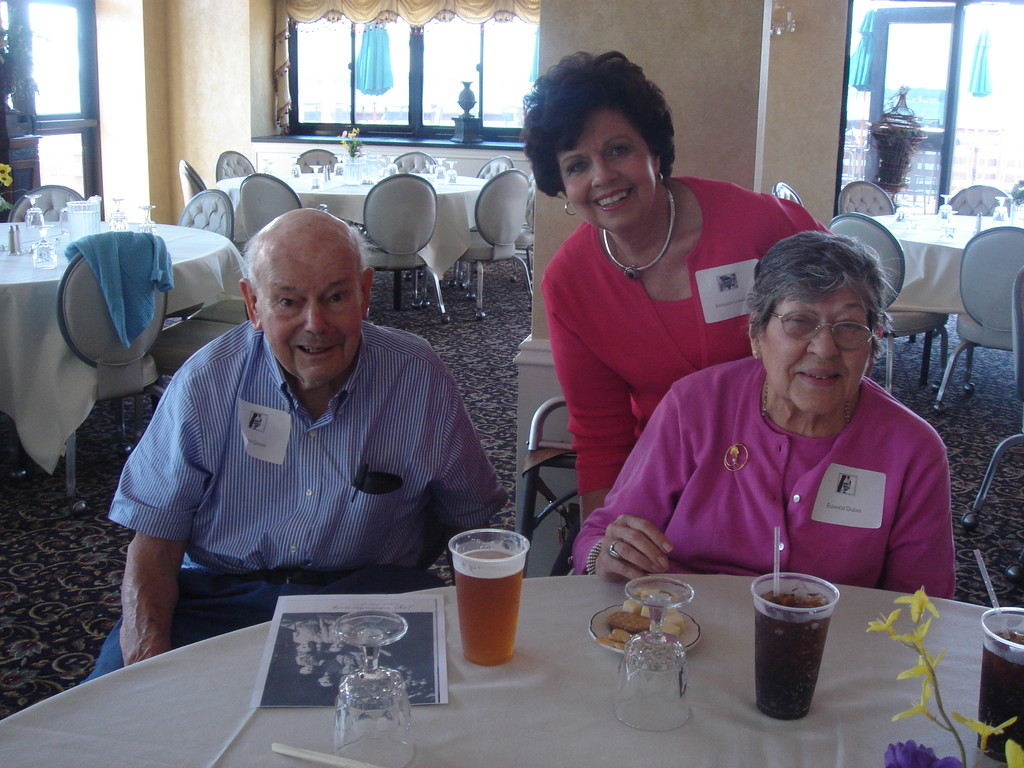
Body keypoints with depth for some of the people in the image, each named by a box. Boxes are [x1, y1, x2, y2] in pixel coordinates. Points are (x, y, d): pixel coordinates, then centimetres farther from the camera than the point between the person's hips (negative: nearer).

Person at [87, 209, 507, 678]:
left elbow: (469, 518, 7)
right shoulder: (205, 384, -5)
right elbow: (154, 542, -2)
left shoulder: (419, 380, -5)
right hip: (220, 592, 0)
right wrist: (147, 650, -20)